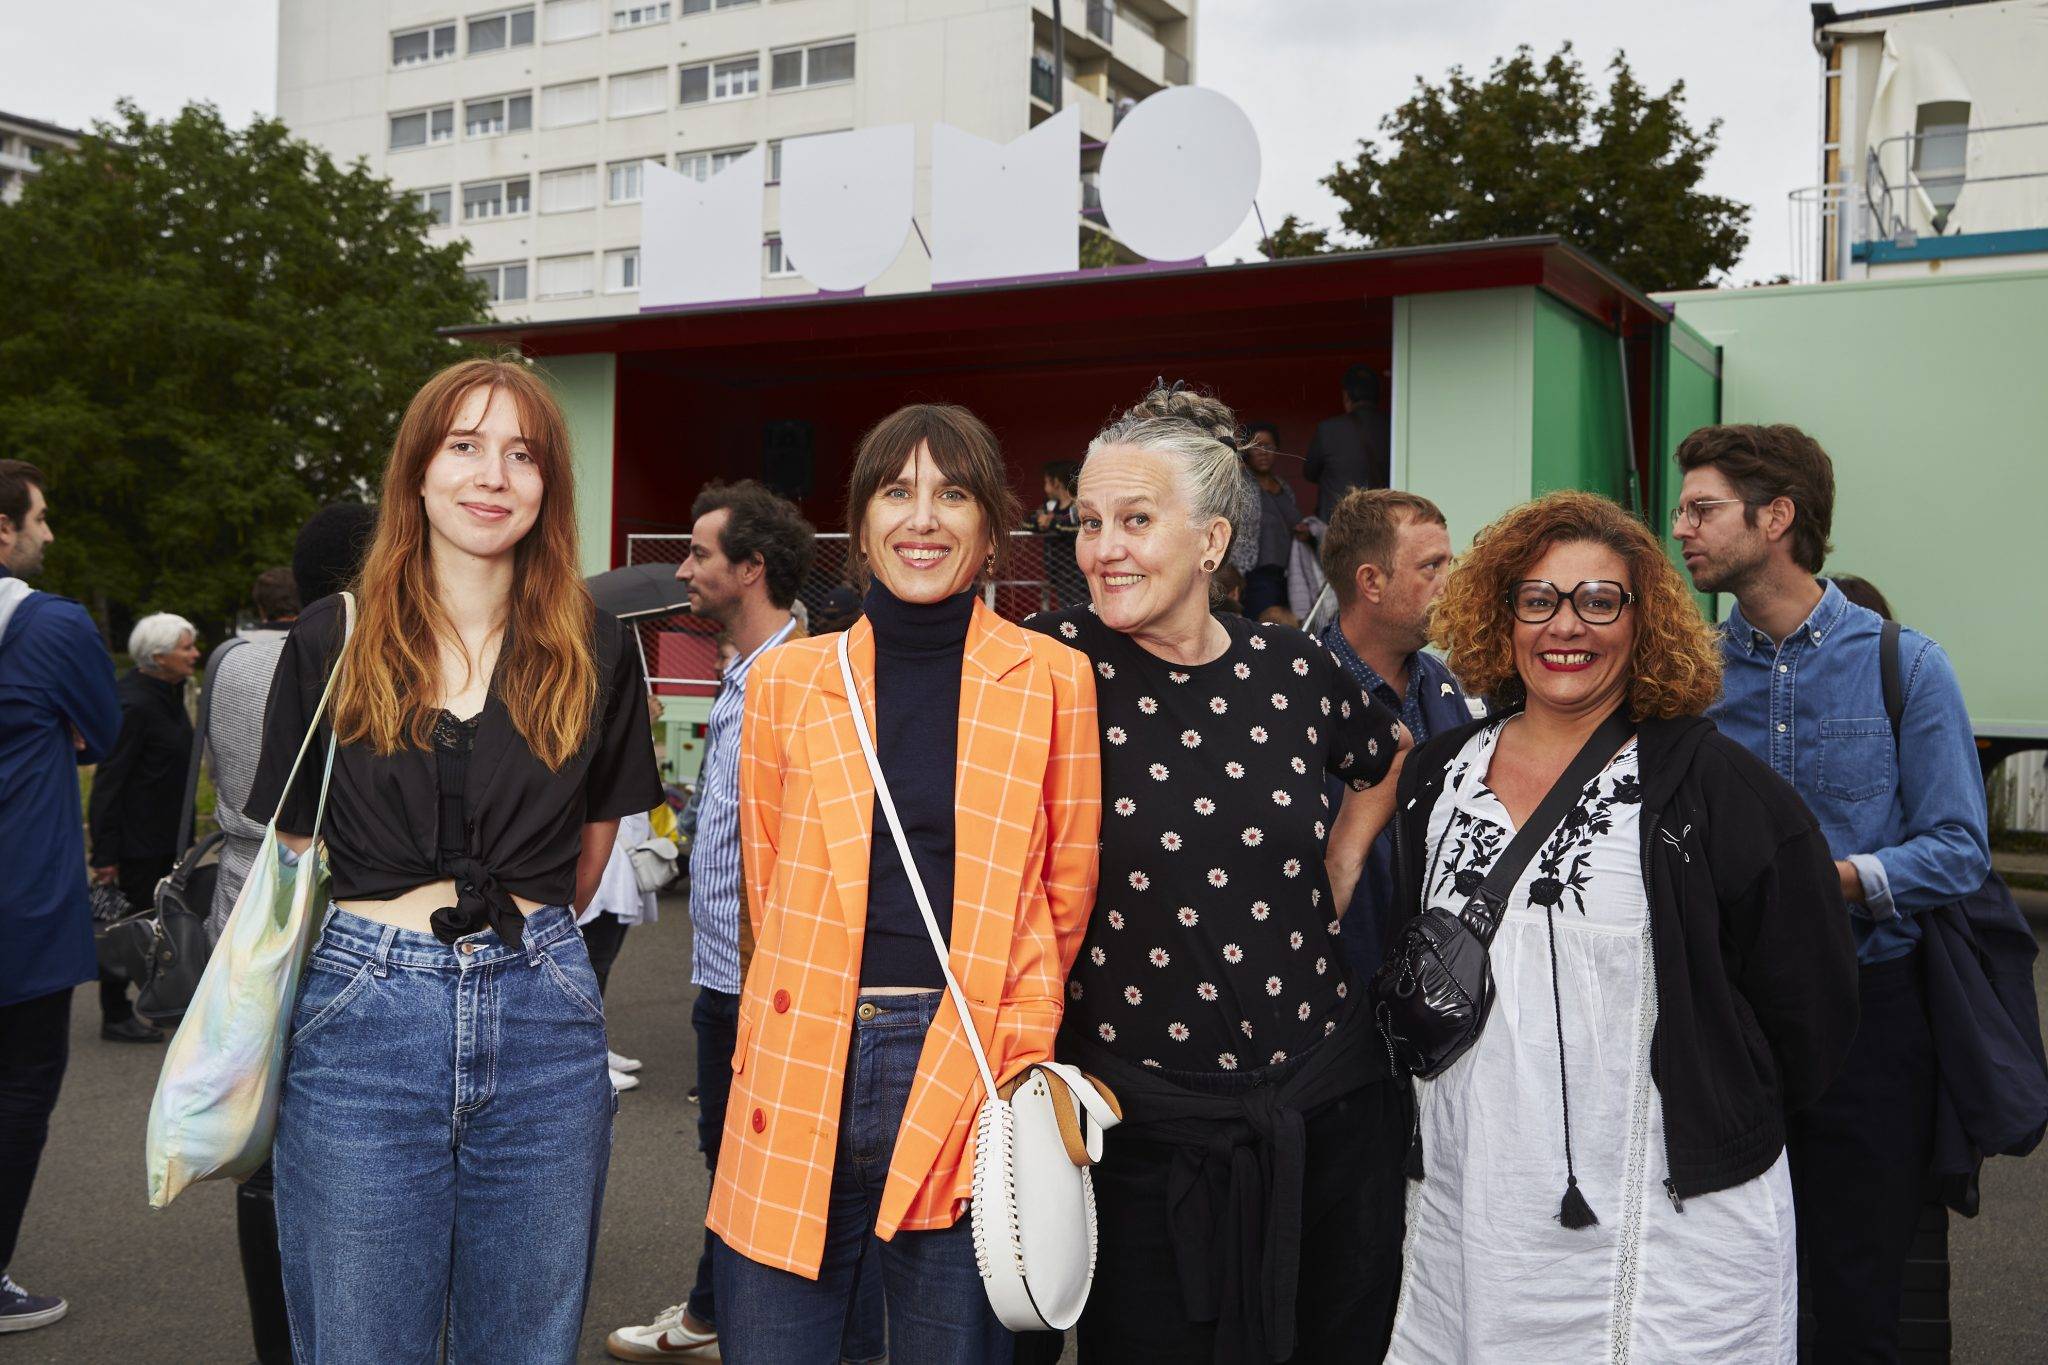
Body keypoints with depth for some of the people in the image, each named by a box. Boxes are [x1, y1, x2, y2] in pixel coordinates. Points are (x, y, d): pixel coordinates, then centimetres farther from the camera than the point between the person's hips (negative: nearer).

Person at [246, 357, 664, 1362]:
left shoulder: (594, 652, 5)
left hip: (543, 1020, 1)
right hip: (363, 1019, -1)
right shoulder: (331, 642, 2)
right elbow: (293, 855, 7)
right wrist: (395, 944, 7)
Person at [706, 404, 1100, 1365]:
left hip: (969, 1079, -1)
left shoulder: (1053, 679, 2)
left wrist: (1011, 1049, 6)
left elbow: (1064, 894, 8)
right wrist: (838, 1015, 11)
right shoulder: (787, 679, 7)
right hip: (800, 1077, 2)